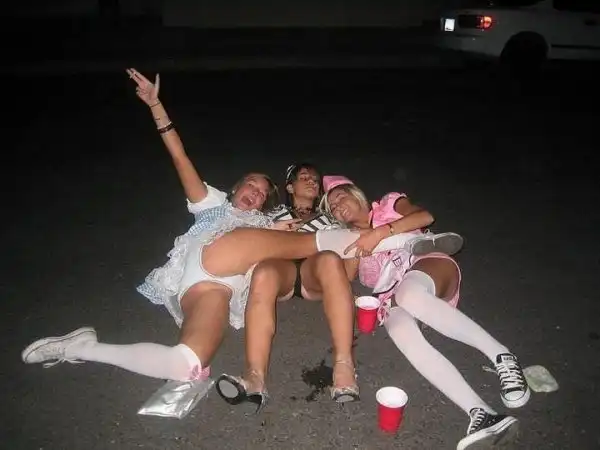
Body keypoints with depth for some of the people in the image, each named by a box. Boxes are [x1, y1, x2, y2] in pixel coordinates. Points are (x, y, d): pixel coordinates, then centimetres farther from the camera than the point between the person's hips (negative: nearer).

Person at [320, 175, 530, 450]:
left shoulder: (389, 204, 20)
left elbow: (425, 217, 0)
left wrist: (381, 231, -12)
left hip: (428, 265, -2)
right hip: (393, 297, 2)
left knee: (408, 293, -40)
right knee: (402, 334, -35)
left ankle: (500, 355, -31)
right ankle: (480, 414, -47)